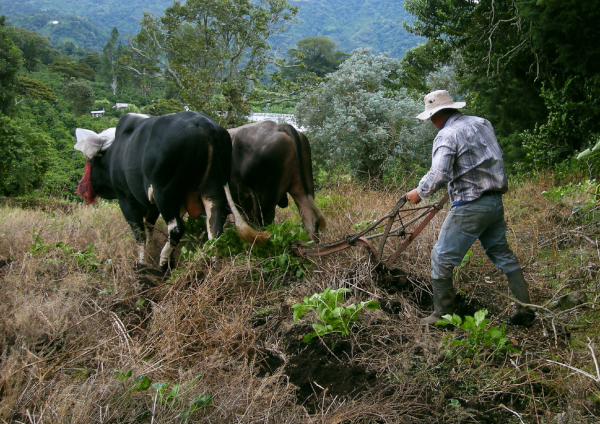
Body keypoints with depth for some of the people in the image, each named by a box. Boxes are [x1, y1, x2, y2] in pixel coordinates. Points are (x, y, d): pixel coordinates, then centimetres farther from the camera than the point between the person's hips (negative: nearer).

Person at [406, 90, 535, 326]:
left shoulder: (447, 135, -13)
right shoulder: (482, 123, 11)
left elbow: (438, 176, -24)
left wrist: (419, 193, -7)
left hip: (470, 207, -8)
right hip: (496, 202, 8)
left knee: (442, 258, 4)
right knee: (502, 254, 19)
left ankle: (442, 315, 12)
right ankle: (525, 311, 22)